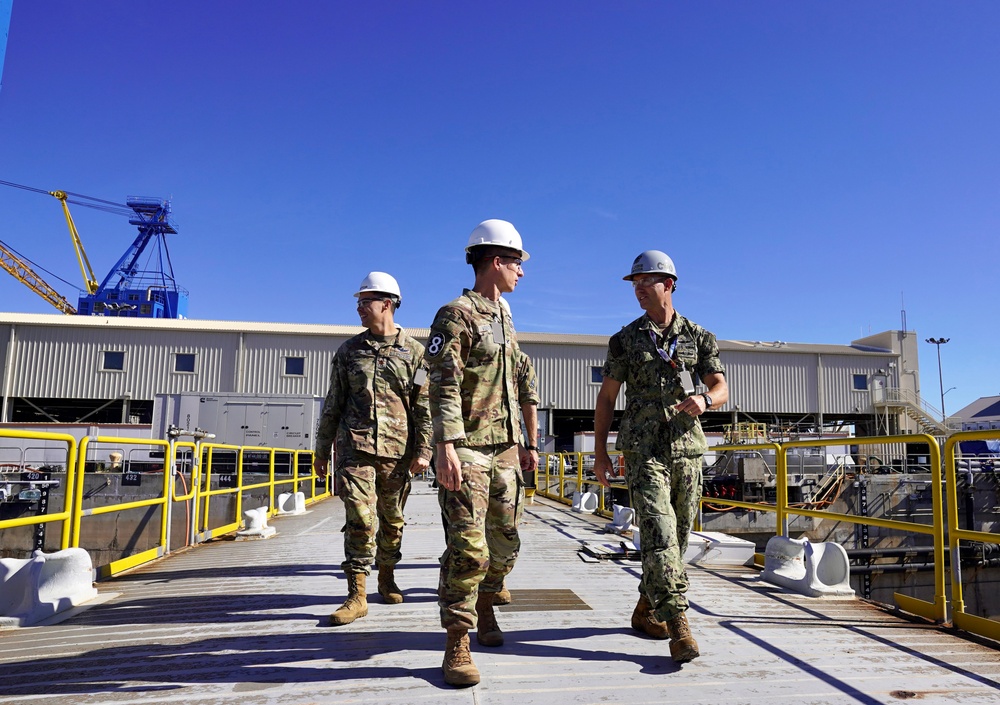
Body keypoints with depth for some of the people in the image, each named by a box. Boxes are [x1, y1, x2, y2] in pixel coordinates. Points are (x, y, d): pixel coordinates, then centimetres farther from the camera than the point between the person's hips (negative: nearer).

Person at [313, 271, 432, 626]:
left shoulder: (414, 352, 3)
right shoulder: (349, 351, 10)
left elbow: (425, 407, 0)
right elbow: (333, 403, 13)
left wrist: (424, 450, -7)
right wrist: (321, 449, 11)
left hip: (397, 450, 0)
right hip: (355, 447, 1)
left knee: (392, 519, 11)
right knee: (359, 517, -8)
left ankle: (387, 577, 31)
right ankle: (357, 594, -2)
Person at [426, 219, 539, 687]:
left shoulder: (504, 321, 19)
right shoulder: (456, 315, -7)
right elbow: (443, 386, -16)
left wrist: (528, 443, 21)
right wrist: (446, 446, -25)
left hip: (505, 448, 8)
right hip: (467, 451, -8)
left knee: (505, 542, 13)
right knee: (468, 548, -8)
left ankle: (484, 608, 35)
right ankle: (457, 645, 3)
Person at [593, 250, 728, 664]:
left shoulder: (698, 337, 8)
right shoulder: (625, 339, 4)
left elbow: (722, 389, 3)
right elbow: (606, 398, 5)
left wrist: (705, 400, -22)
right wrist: (600, 453, 0)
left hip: (687, 448, 3)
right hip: (643, 448, -3)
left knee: (677, 537, 10)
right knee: (659, 534, -15)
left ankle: (646, 610, 27)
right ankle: (678, 625, -12)